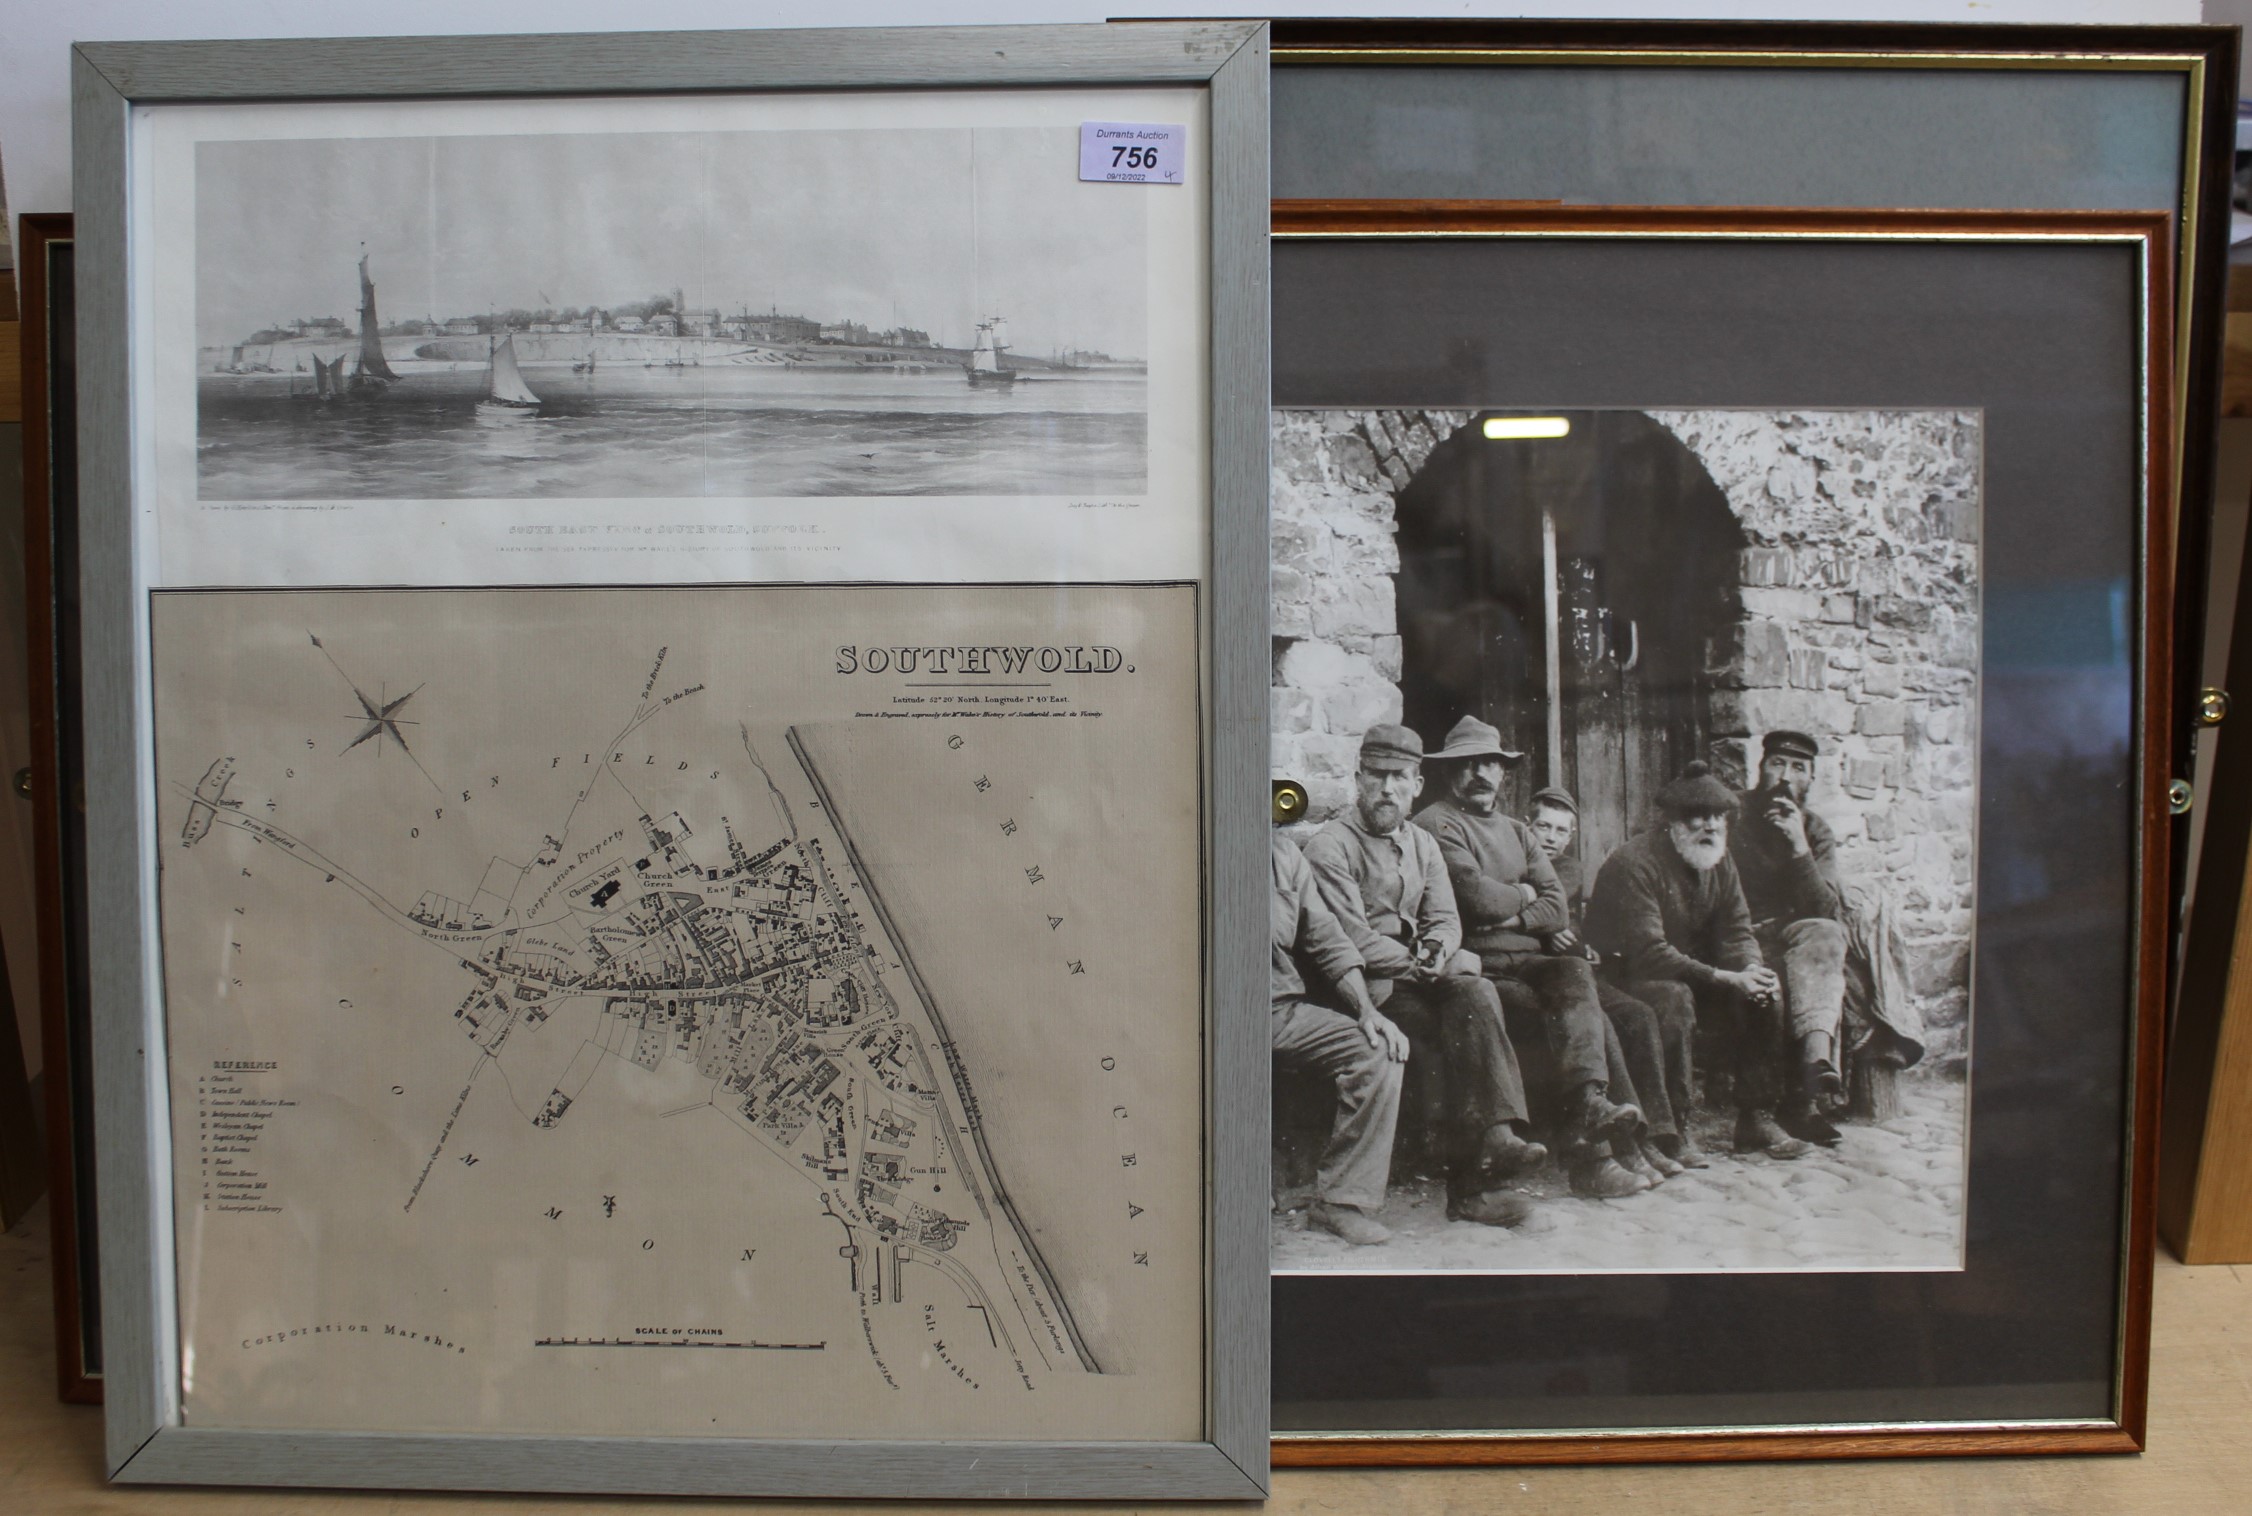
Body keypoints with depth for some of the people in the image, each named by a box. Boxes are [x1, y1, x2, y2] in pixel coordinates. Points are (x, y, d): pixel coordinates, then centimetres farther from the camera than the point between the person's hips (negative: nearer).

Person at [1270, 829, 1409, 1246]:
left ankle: (1342, 1199, -7)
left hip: (1284, 1007, 6)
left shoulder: (1283, 852, 15)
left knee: (1381, 1049, -14)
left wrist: (1366, 1008, 2)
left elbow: (1326, 938, 14)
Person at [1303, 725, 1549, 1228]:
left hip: (1419, 979, 6)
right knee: (1468, 1028, -24)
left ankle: (1493, 1136, -31)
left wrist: (1437, 953, -12)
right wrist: (1418, 964, -18)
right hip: (1367, 986, -6)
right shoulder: (1330, 846, -5)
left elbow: (1445, 919, 11)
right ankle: (1470, 1179, -21)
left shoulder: (1422, 844, 18)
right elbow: (1352, 939, -13)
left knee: (1476, 994, -26)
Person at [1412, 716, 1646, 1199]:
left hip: (1528, 960, 6)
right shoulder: (1435, 824, 0)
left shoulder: (1516, 831, 25)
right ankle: (1589, 1155, -25)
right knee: (1585, 1017, -24)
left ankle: (1587, 1104, -41)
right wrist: (1522, 894, 5)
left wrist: (1507, 917, -6)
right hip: (1478, 968, -6)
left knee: (1575, 975, -29)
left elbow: (1556, 908, 13)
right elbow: (1476, 896, -15)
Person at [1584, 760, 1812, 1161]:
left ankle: (1756, 1118, -6)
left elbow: (1737, 931, 3)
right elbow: (1649, 952, -28)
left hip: (1693, 970, 8)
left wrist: (1750, 969, -21)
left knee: (1765, 989, -12)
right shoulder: (1635, 862, -22)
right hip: (1627, 976, -8)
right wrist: (1726, 980, -31)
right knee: (1674, 996, -36)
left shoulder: (1719, 861, 4)